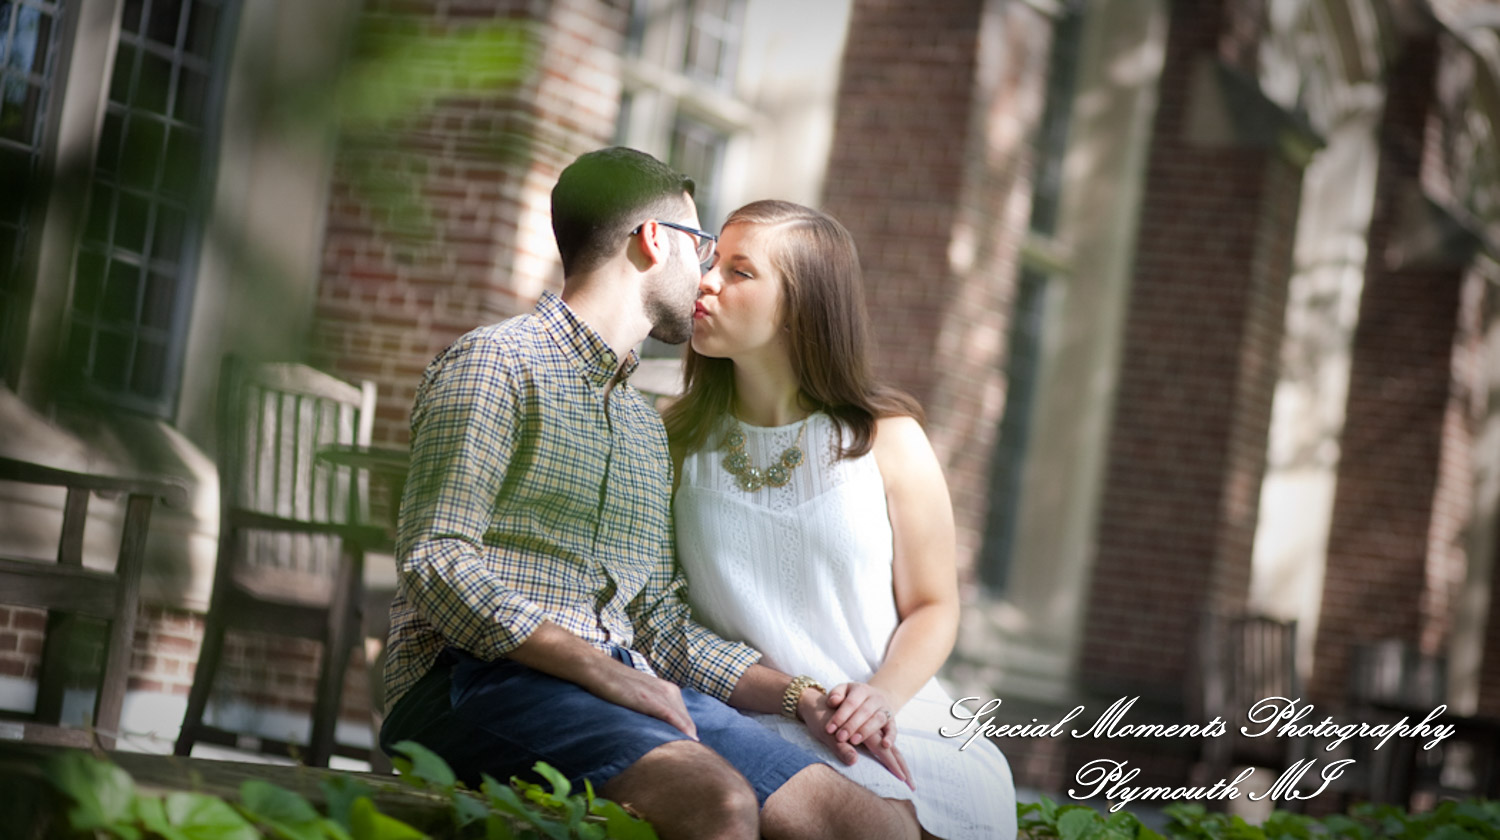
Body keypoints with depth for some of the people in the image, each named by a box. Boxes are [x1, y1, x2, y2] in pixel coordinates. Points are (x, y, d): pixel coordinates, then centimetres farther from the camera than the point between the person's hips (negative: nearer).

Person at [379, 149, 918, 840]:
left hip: (623, 689, 7)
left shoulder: (645, 425, 27)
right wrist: (603, 671, -20)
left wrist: (800, 696, 8)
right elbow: (437, 564, -11)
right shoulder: (494, 364, 0)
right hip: (481, 680, -7)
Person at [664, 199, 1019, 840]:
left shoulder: (886, 439, 1)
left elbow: (933, 606, 6)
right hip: (748, 724, -1)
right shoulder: (678, 439, 6)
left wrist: (884, 694, -16)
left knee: (976, 786, -30)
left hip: (891, 722, 1)